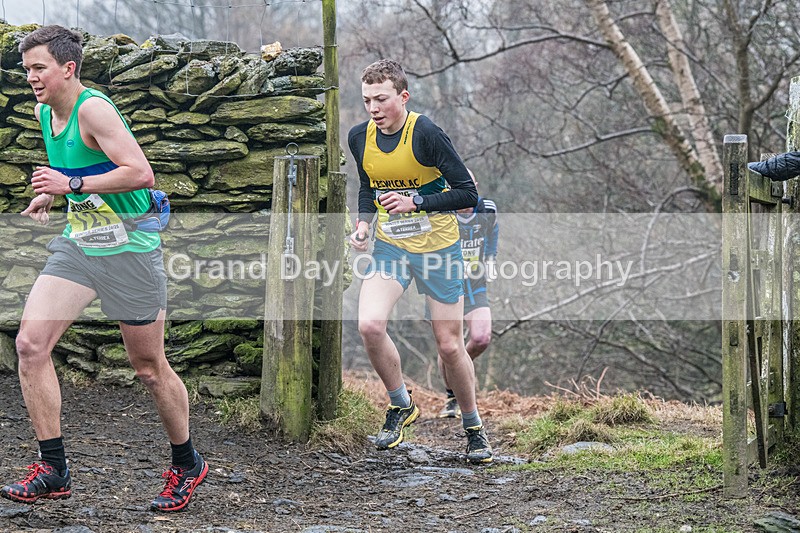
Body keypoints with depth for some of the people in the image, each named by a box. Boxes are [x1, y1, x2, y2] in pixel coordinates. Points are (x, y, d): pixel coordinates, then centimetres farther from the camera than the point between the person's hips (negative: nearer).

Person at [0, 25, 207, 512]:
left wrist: (72, 185, -27)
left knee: (150, 368, 4)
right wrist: (50, 194, 12)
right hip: (77, 247, 7)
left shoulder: (92, 108, -19)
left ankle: (187, 464, 26)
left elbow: (141, 173, -28)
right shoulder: (43, 112, 7)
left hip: (129, 250, -7)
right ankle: (54, 470, -4)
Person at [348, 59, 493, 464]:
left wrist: (415, 203, -25)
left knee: (449, 346, 2)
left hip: (437, 247, -4)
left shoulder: (426, 134, -18)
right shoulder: (360, 137, -1)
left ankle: (473, 427, 25)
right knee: (369, 325, -20)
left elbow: (468, 194, -16)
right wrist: (363, 224, 1)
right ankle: (401, 406, 5)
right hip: (389, 247, 4)